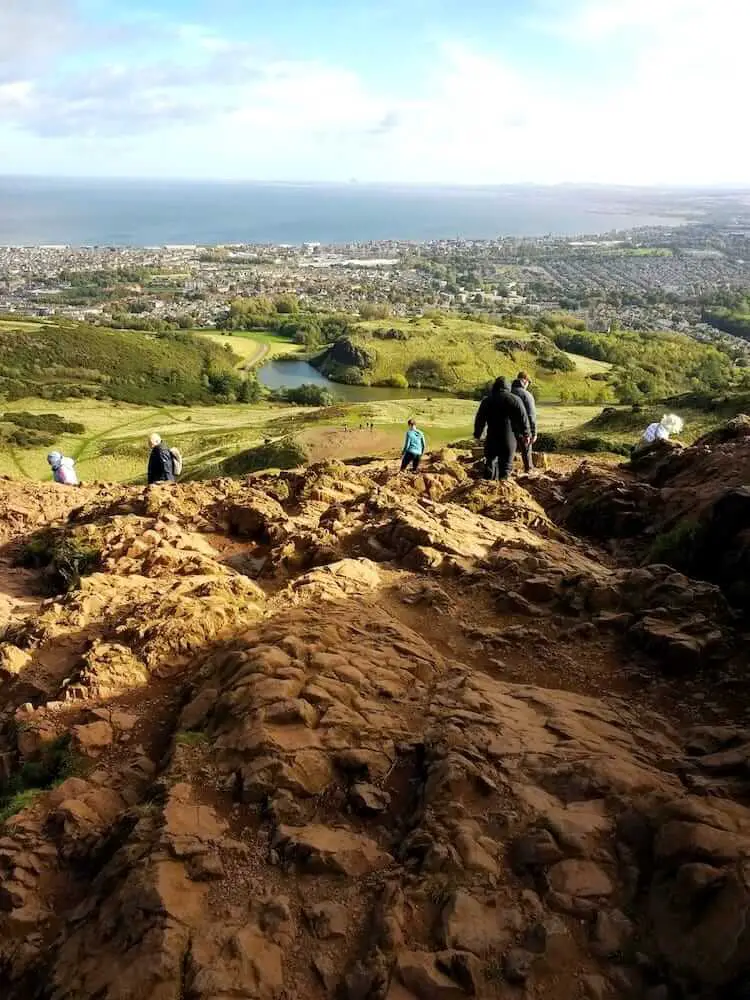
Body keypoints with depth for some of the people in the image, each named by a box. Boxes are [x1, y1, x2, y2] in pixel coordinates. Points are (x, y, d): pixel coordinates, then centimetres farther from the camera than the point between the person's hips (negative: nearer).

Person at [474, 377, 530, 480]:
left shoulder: (487, 400, 3)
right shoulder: (515, 399, -1)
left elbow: (480, 419, 7)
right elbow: (523, 418, -2)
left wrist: (477, 434, 18)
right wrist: (526, 434, 8)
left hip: (492, 438, 1)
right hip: (509, 439, -1)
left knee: (491, 463, 14)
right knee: (506, 465, 5)